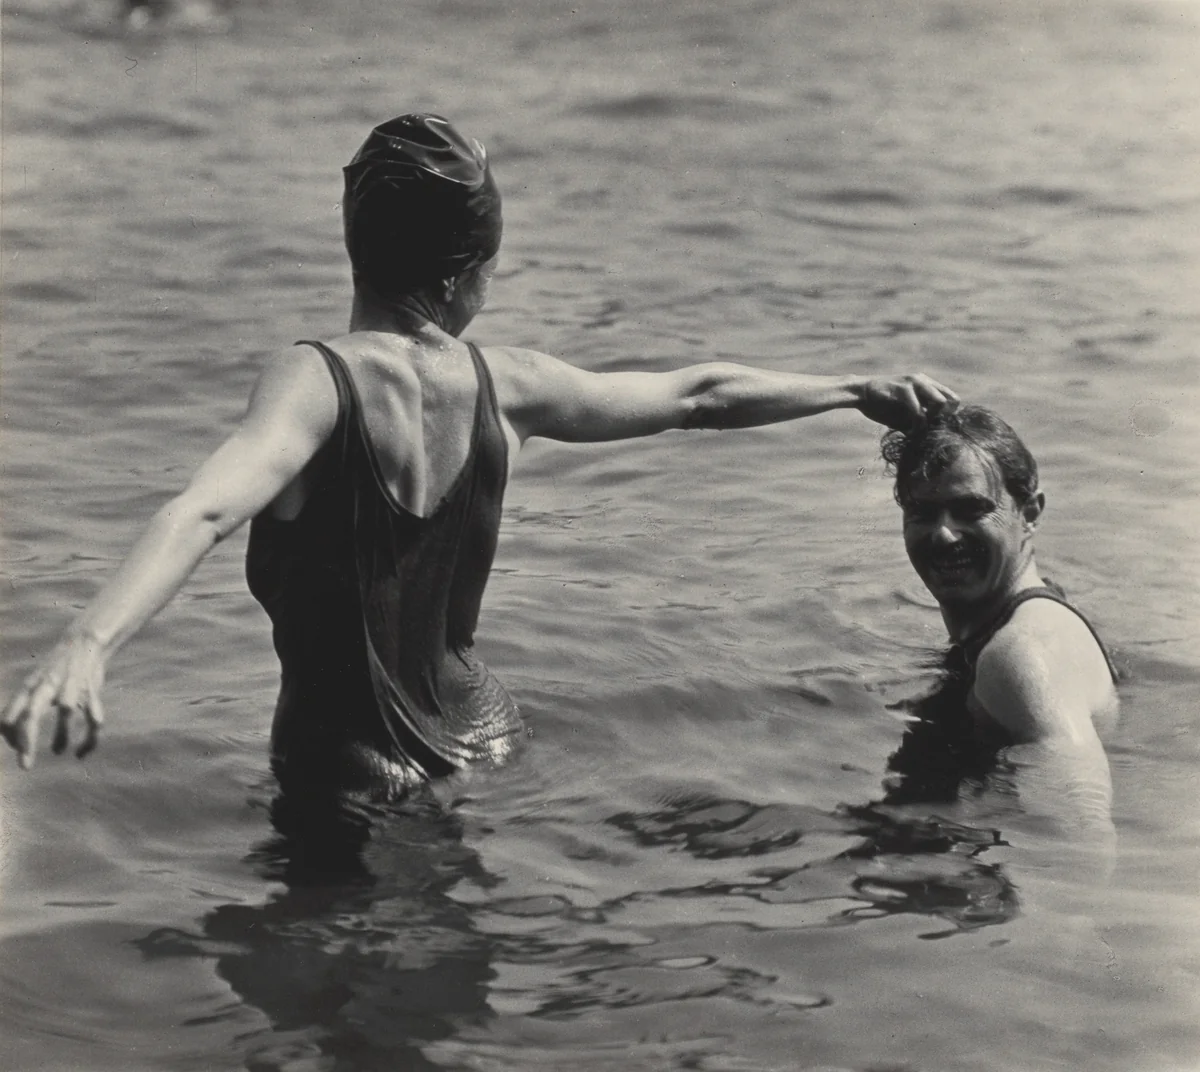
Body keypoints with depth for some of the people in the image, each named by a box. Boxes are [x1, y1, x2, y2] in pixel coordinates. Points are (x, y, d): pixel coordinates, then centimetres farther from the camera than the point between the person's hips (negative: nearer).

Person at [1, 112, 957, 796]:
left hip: (352, 777, -5)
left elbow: (204, 512, -37)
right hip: (481, 740, 5)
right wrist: (859, 392, 25)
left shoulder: (320, 380, -18)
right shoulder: (505, 384, -3)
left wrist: (88, 644, -51)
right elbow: (700, 394, 11)